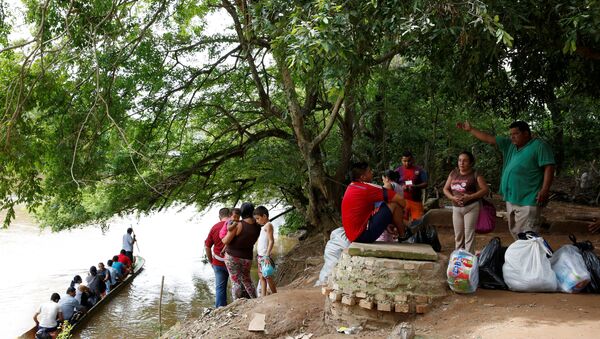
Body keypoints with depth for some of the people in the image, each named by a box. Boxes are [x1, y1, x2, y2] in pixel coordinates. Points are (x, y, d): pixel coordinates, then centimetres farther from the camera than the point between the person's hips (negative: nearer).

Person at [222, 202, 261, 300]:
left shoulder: (238, 225, -19)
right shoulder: (257, 227, -5)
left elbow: (226, 241, -15)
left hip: (232, 256, -4)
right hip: (247, 257, 4)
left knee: (236, 282, 2)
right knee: (247, 280, 22)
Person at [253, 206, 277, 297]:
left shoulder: (268, 225, -11)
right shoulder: (263, 226, 16)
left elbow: (271, 241, -19)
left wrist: (267, 256, -24)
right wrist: (258, 255, 14)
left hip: (264, 256, -9)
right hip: (260, 256, 9)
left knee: (267, 276, -2)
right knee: (261, 276, 9)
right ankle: (263, 296, 12)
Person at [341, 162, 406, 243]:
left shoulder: (351, 187, 12)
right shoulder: (367, 188, -15)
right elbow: (400, 200, -14)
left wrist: (385, 223, 13)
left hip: (353, 236, 10)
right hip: (363, 235, -9)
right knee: (394, 205, -6)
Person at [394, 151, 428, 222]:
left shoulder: (419, 170, 5)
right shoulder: (398, 171, 7)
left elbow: (425, 184, 1)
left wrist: (415, 186, -18)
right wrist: (401, 188, -16)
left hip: (416, 200, 0)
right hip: (402, 200, 0)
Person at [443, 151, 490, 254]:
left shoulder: (475, 174, -5)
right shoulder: (453, 173, 8)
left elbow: (485, 189, -10)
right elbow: (445, 189, 11)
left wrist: (469, 197, -20)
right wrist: (452, 197, -9)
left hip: (471, 207, -5)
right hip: (456, 208, 5)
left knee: (469, 235, -5)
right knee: (458, 235, 11)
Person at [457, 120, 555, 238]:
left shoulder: (539, 146, -5)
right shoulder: (509, 144, 15)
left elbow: (549, 167, -12)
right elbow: (489, 139, 19)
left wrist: (544, 191, -19)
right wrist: (470, 129, 19)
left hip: (528, 201, -8)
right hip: (511, 199, 8)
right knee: (515, 232, 14)